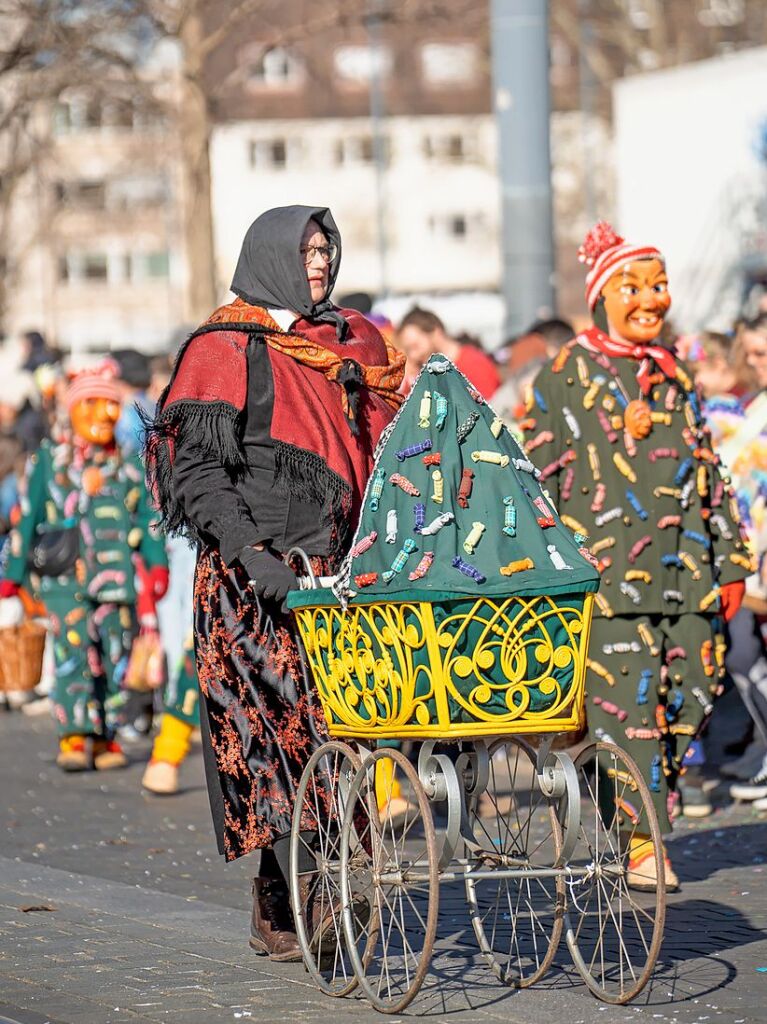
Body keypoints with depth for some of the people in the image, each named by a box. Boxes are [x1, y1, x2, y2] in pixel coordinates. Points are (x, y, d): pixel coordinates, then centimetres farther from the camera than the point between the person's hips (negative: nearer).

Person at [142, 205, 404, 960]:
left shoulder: (354, 343, 18)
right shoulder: (226, 349, 0)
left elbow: (379, 456, 23)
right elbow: (197, 473, -7)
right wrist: (250, 551, -19)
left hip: (337, 570, 5)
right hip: (254, 576, -5)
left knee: (340, 724, -1)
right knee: (285, 725, -12)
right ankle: (289, 907, -13)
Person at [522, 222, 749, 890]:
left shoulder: (675, 377, 17)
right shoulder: (568, 377, 1)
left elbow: (708, 477, 22)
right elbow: (535, 478, 0)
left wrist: (730, 565, 18)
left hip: (684, 578, 6)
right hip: (607, 577, -6)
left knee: (687, 699, 3)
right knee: (625, 703, -10)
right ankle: (636, 844, -4)